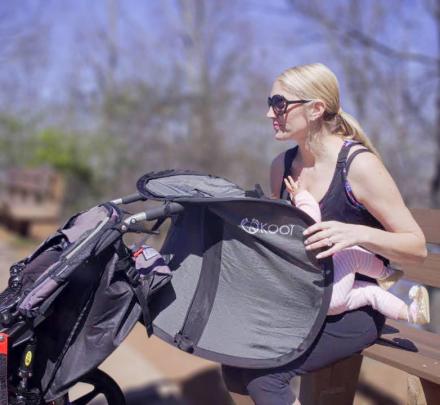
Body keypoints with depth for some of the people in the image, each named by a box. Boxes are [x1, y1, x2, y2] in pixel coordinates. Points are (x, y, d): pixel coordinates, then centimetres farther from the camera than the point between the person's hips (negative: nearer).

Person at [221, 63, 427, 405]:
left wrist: (358, 234, -32)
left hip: (355, 308, -6)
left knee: (265, 374, -23)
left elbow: (418, 248, -15)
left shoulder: (358, 165, -18)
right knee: (235, 364, -12)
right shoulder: (282, 165, 1)